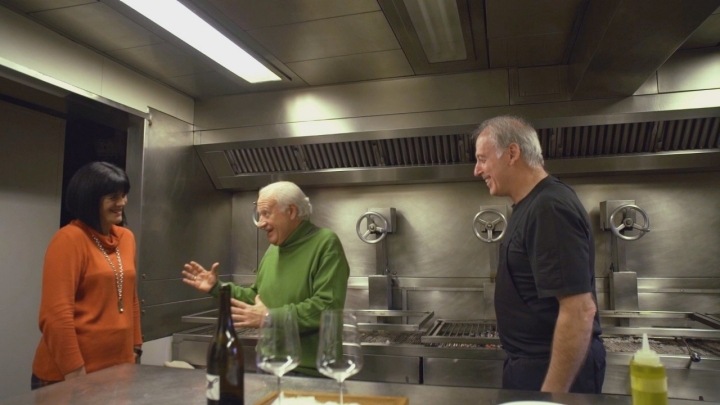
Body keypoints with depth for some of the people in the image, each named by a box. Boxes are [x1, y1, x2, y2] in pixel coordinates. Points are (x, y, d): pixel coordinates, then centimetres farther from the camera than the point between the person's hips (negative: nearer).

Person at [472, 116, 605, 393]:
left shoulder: (550, 208, -23)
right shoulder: (532, 204, 9)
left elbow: (579, 310, -27)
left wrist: (552, 392, -24)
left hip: (556, 370, -9)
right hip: (533, 362, 9)